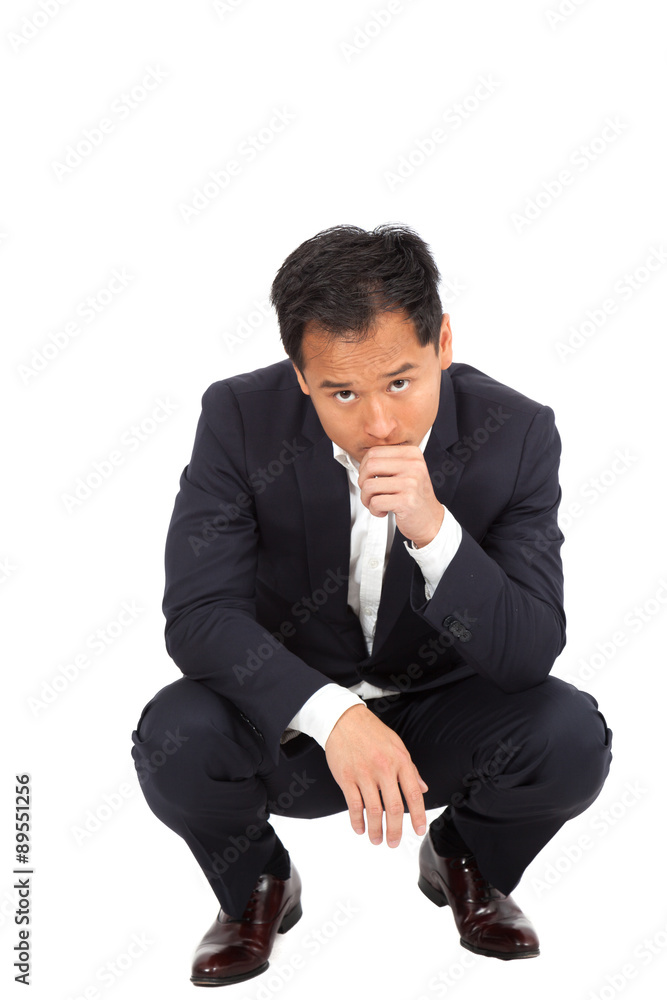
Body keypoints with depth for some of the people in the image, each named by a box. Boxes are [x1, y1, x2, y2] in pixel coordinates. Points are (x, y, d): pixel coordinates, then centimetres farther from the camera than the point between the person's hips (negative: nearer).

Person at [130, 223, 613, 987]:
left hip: (442, 714, 1)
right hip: (290, 716, 0)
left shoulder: (515, 433, -18)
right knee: (174, 738, -30)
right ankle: (258, 888, 6)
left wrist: (435, 531, -39)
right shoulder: (240, 418, -19)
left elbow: (530, 656, -21)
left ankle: (466, 862, 10)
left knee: (571, 738, -27)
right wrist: (333, 714, -40)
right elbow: (198, 614, -23)